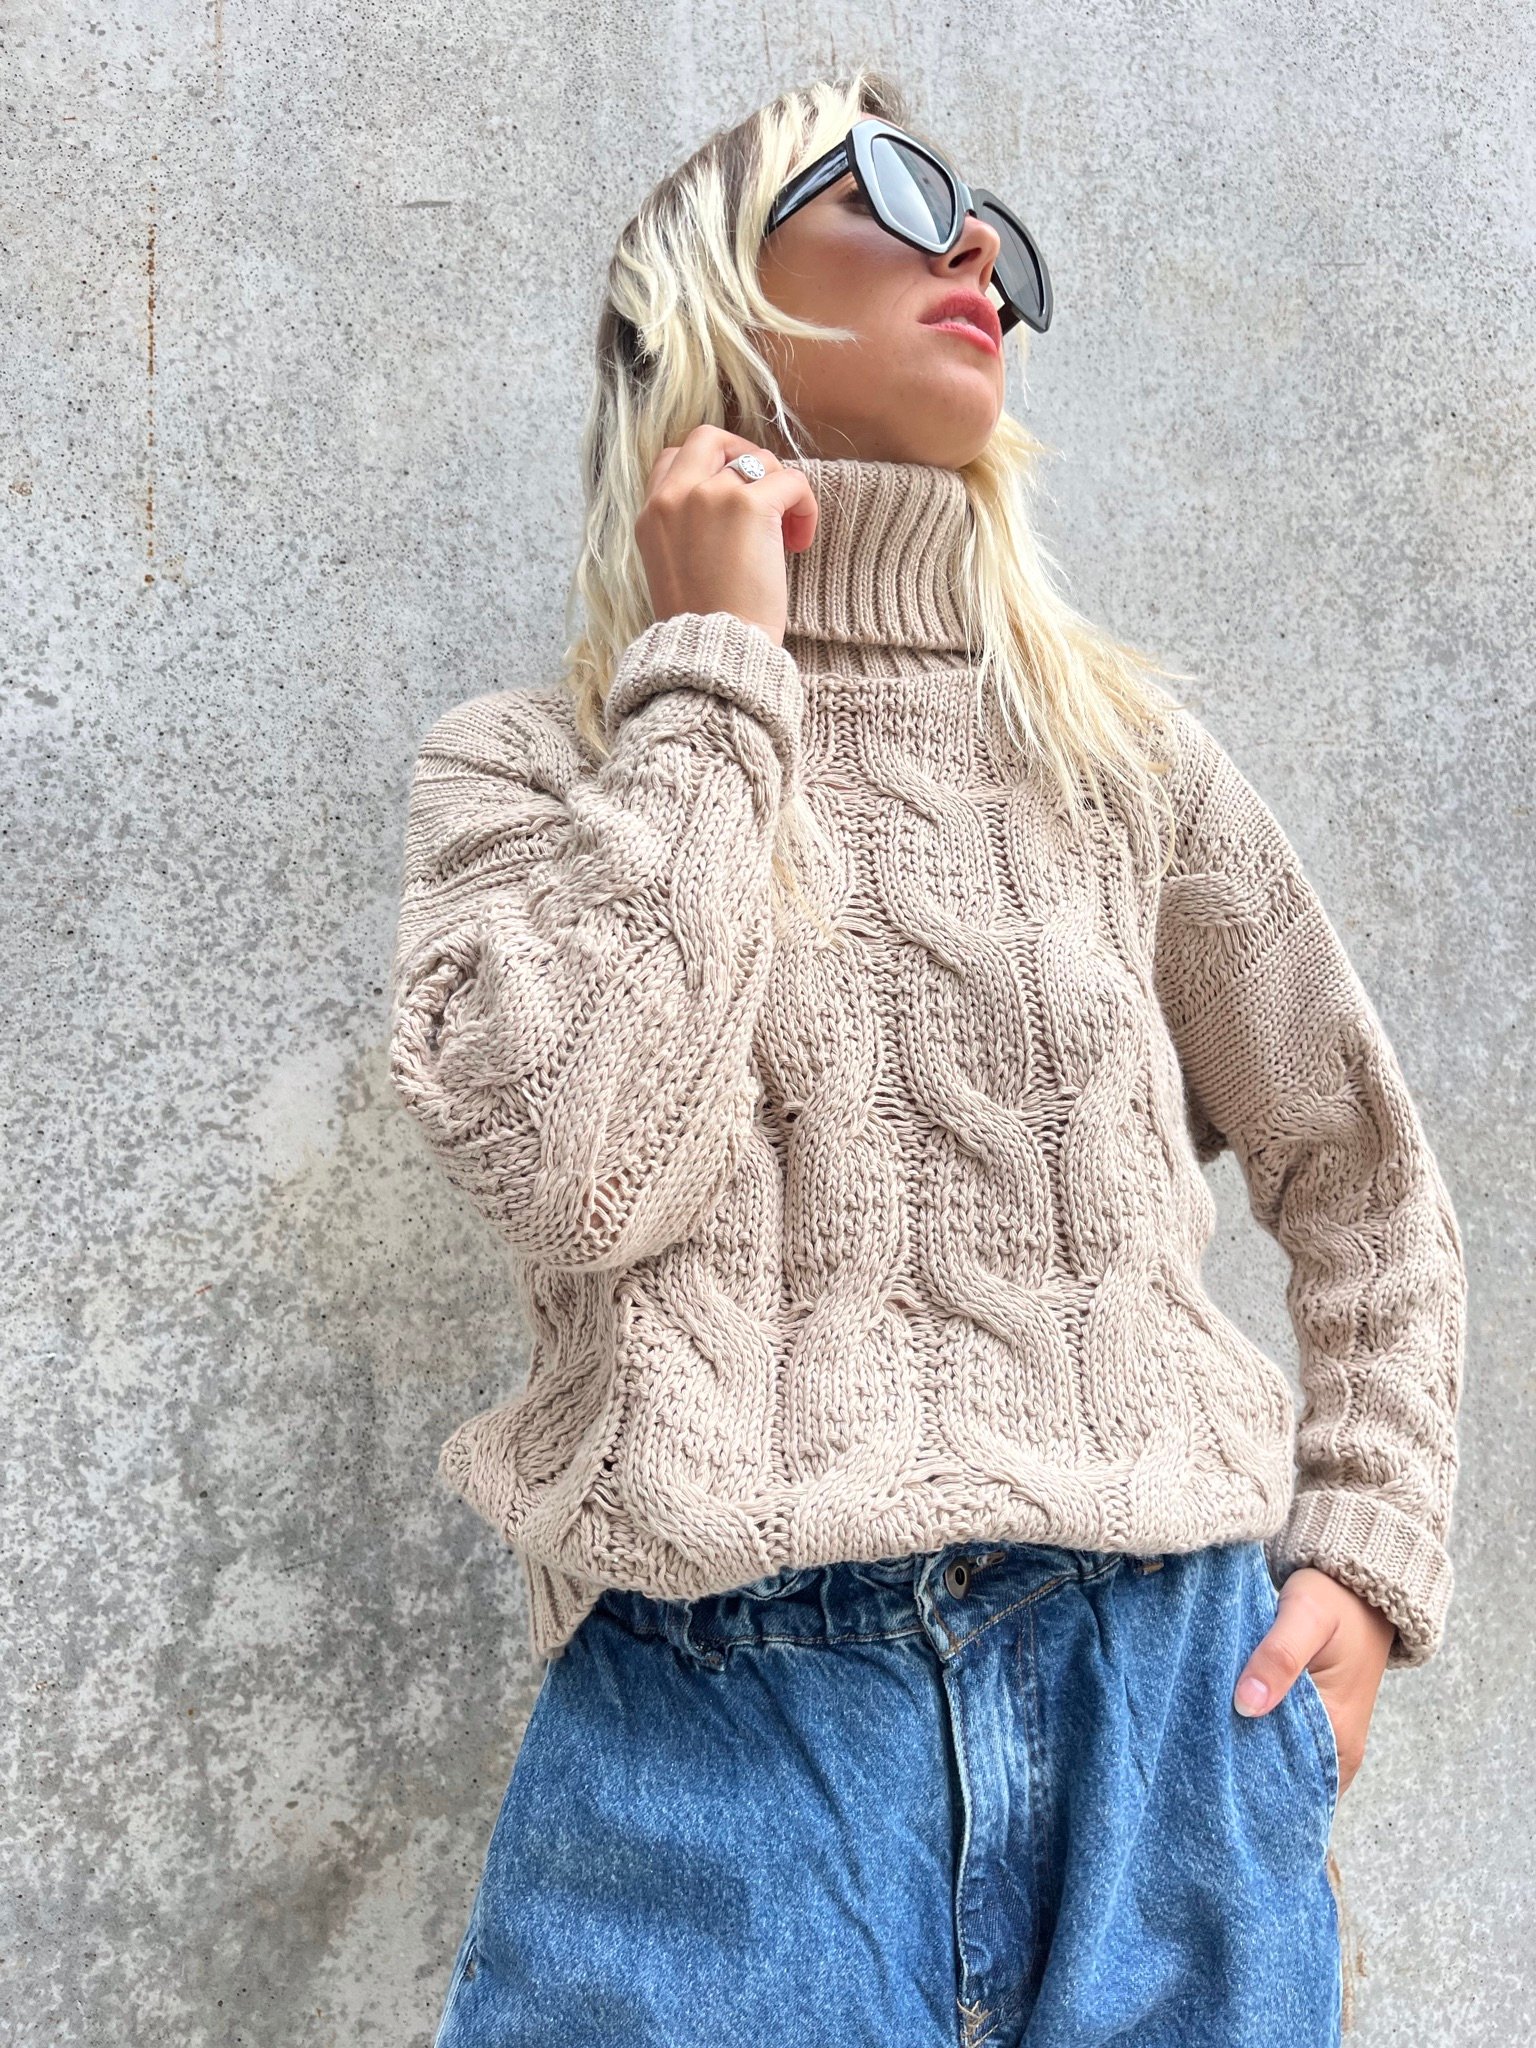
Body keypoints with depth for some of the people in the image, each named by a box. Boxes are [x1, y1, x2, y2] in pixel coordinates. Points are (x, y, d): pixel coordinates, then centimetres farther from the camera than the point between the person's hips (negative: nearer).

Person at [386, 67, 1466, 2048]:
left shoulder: (1122, 747, 7)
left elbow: (1360, 1181, 15)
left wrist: (1366, 1559, 5)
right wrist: (712, 676, -9)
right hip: (723, 1698, -2)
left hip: (1168, 1678, 3)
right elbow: (587, 1161, -17)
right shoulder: (521, 762, 2)